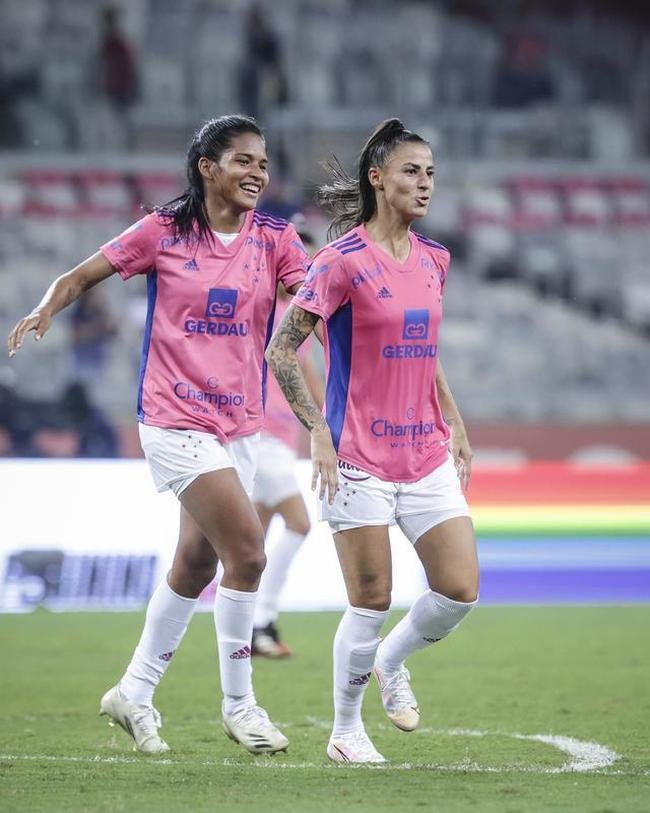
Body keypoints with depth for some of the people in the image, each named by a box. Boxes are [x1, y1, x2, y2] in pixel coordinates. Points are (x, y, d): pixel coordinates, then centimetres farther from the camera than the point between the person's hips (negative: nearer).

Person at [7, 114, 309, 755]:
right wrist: (45, 310, -16)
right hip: (176, 419, -5)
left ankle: (135, 692, 30)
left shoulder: (273, 239, 3)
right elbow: (82, 276, 2)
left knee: (197, 564, 13)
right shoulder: (163, 232, -5)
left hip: (238, 424, 5)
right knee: (247, 551, -15)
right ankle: (238, 704, -1)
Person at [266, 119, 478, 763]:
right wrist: (318, 432, -15)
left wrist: (455, 426, 19)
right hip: (360, 460, -6)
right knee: (372, 601, -2)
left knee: (461, 590, -1)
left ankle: (390, 661, 27)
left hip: (427, 455, 6)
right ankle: (345, 731, 15)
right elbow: (280, 350, -9)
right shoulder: (344, 261, -10)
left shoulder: (432, 260, 10)